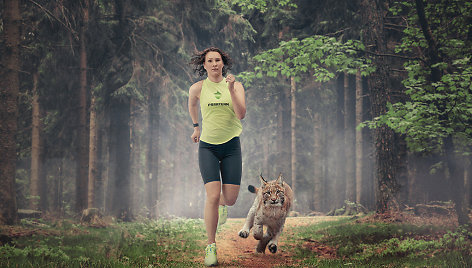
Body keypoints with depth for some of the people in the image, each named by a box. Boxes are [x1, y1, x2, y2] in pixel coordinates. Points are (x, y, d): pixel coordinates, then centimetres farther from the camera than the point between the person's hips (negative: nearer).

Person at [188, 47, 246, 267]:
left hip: (231, 145, 1)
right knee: (212, 195, -15)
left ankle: (222, 204, 40)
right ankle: (211, 246, -3)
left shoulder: (236, 86, -2)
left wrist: (231, 89, -24)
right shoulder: (198, 88, -1)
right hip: (208, 146, -1)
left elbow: (241, 114, -15)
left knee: (230, 198, -2)